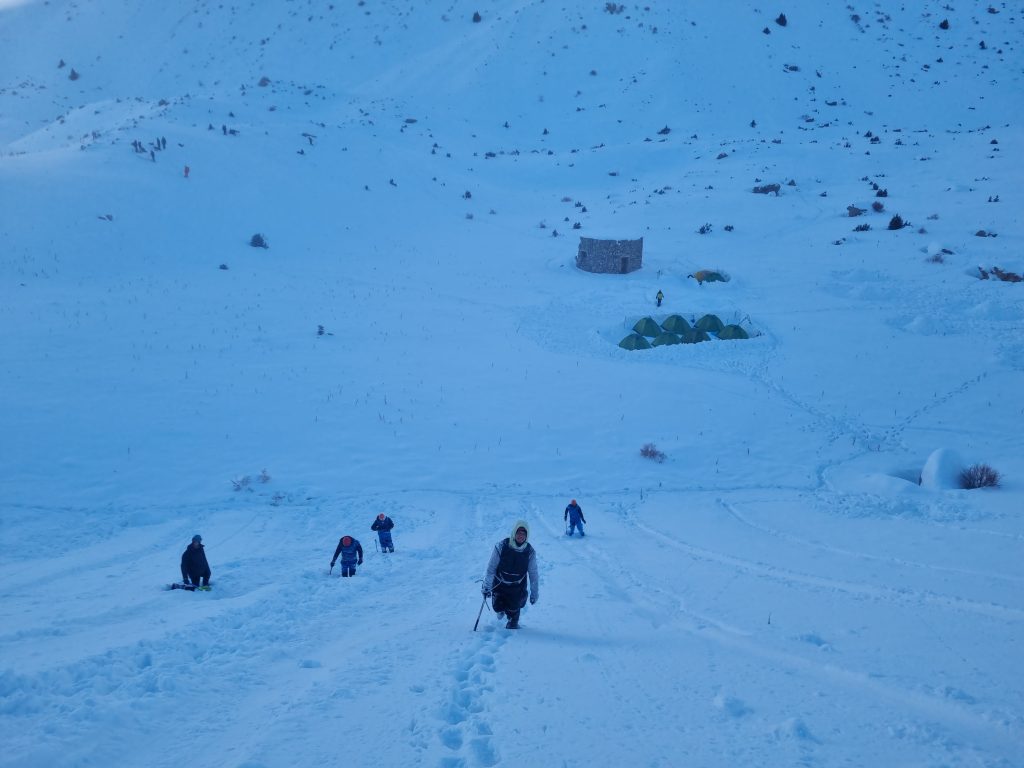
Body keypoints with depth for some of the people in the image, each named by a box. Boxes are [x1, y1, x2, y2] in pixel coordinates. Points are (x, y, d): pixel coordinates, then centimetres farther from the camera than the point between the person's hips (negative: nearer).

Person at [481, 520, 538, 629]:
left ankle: (513, 622, 33)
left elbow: (533, 574, -2)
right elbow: (491, 568, -12)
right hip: (500, 584, -1)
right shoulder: (501, 546, -19)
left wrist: (534, 593, 1)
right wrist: (486, 587, -11)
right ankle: (501, 609, 34)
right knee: (498, 607, -5)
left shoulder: (530, 551, -13)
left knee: (513, 610, -4)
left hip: (517, 587, 1)